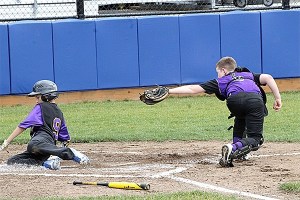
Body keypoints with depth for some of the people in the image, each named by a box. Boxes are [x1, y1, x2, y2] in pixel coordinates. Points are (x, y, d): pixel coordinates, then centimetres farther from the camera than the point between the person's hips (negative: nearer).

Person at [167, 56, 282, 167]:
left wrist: (169, 91, 41)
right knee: (255, 139, 4)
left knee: (240, 118, 36)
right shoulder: (250, 75, 41)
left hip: (235, 100, 0)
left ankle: (237, 148, 25)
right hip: (255, 101, 0)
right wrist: (278, 98, 22)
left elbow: (193, 89, 35)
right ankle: (232, 149, -21)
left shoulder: (220, 82, 35)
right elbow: (267, 78, 22)